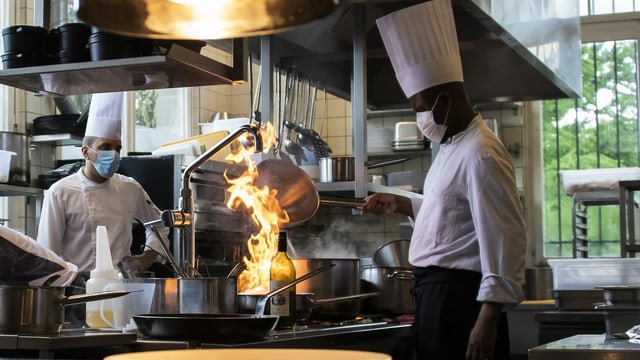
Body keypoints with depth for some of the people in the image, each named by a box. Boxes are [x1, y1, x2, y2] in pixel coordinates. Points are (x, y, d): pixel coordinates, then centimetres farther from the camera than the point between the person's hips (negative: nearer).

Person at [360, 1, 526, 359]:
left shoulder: (481, 154, -17)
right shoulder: (452, 146, 16)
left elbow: (504, 240, -23)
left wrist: (488, 319, -26)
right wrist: (401, 205, 17)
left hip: (460, 296, -10)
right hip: (438, 292, 10)